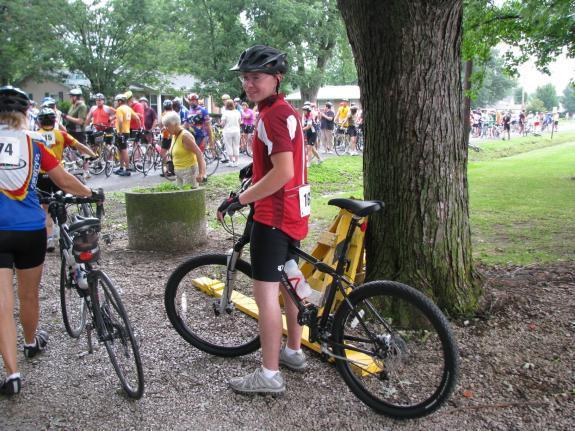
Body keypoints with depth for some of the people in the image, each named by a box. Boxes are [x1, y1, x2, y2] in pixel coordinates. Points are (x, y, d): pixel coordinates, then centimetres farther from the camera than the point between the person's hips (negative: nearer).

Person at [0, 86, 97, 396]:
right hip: (30, 230, 2)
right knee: (29, 295, 20)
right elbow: (65, 181, 8)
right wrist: (91, 193, 26)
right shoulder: (33, 144, 2)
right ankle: (32, 342, 44)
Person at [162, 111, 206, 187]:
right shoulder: (174, 135, 9)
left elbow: (198, 153, -23)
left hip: (189, 171, -9)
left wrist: (201, 173, -27)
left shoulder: (185, 136, -18)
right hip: (178, 171, 9)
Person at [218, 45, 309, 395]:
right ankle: (294, 350, 35)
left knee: (265, 292, -4)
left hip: (274, 214, -11)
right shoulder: (288, 111, 14)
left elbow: (283, 172, -26)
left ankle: (269, 375, 5)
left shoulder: (273, 115, -17)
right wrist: (256, 170, 33)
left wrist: (240, 199, -20)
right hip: (293, 211, 11)